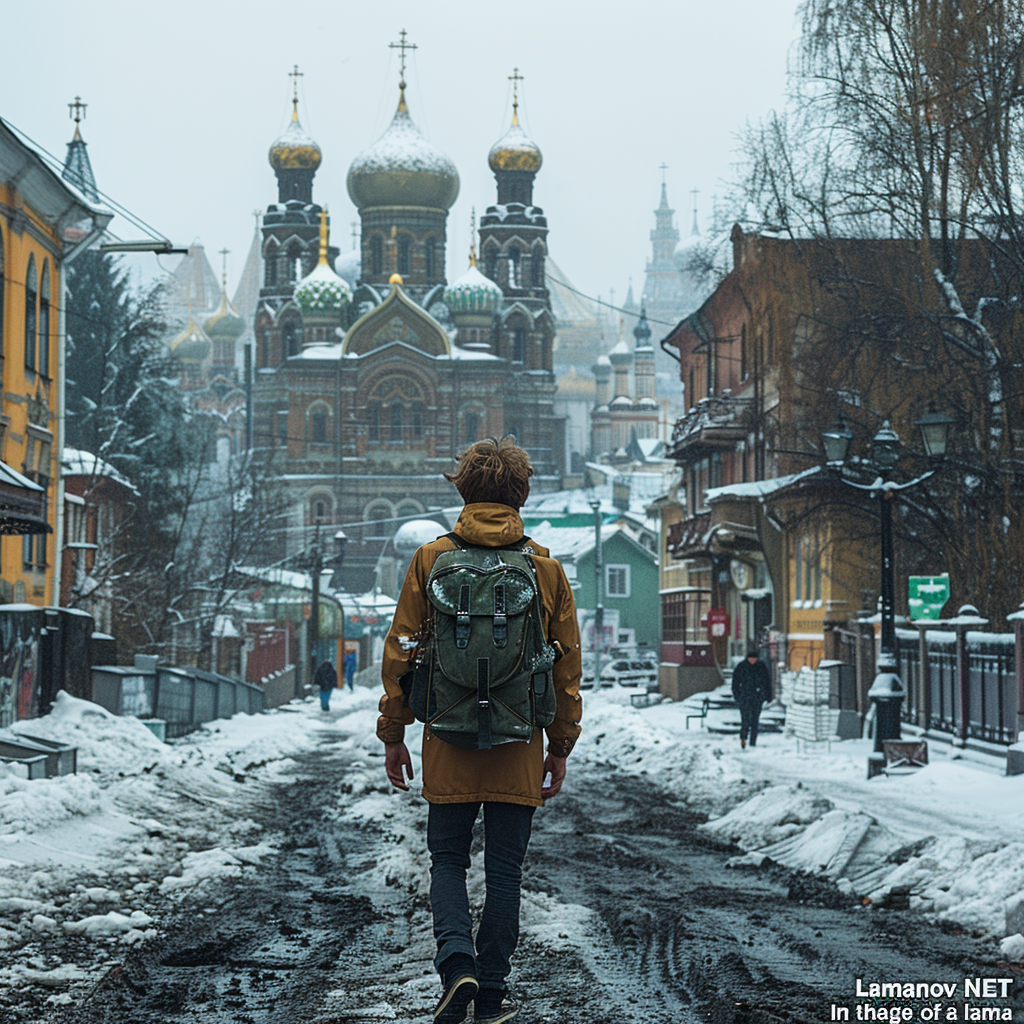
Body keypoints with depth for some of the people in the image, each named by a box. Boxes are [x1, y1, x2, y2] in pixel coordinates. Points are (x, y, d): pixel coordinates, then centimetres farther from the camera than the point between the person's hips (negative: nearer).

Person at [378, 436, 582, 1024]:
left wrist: (394, 735, 8)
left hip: (448, 740, 0)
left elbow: (400, 651, 0)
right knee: (505, 868, 9)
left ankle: (457, 961, -10)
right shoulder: (546, 568, 0)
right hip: (519, 748, 0)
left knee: (448, 858, 12)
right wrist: (561, 748, 11)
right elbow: (567, 664, 3)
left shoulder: (431, 560, -1)